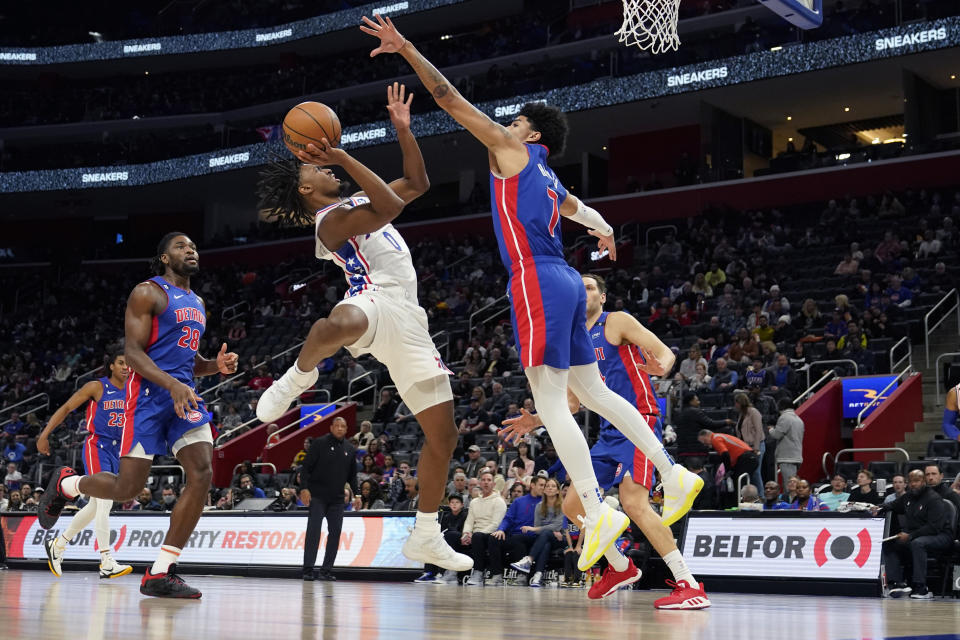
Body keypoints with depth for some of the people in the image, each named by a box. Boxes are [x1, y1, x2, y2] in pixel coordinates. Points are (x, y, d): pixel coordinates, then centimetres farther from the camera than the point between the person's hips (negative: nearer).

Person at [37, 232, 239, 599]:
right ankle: (66, 483, 26)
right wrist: (172, 385, -26)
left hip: (184, 394, 7)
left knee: (202, 475, -13)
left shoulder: (197, 304, 21)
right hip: (149, 393, -7)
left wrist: (216, 366, 6)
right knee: (128, 487, -8)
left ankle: (160, 573, -9)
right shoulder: (149, 293, -3)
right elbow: (132, 352, -12)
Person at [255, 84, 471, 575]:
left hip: (407, 323, 8)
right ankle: (298, 377, -14)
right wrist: (345, 159, -18)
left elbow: (416, 183, 30)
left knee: (443, 434, 8)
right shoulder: (331, 218, -1)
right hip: (374, 301, -8)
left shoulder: (358, 202, 27)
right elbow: (389, 206, -18)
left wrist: (402, 129, 23)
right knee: (338, 325, -48)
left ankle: (425, 537, 19)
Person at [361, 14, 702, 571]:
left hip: (538, 283, -9)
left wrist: (407, 49, 0)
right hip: (565, 281, 9)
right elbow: (581, 210, 50)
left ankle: (598, 513, -12)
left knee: (550, 402, -9)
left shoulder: (511, 150, 2)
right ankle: (675, 474, 14)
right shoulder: (551, 182, 27)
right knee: (593, 391, 15)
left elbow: (453, 100, -1)